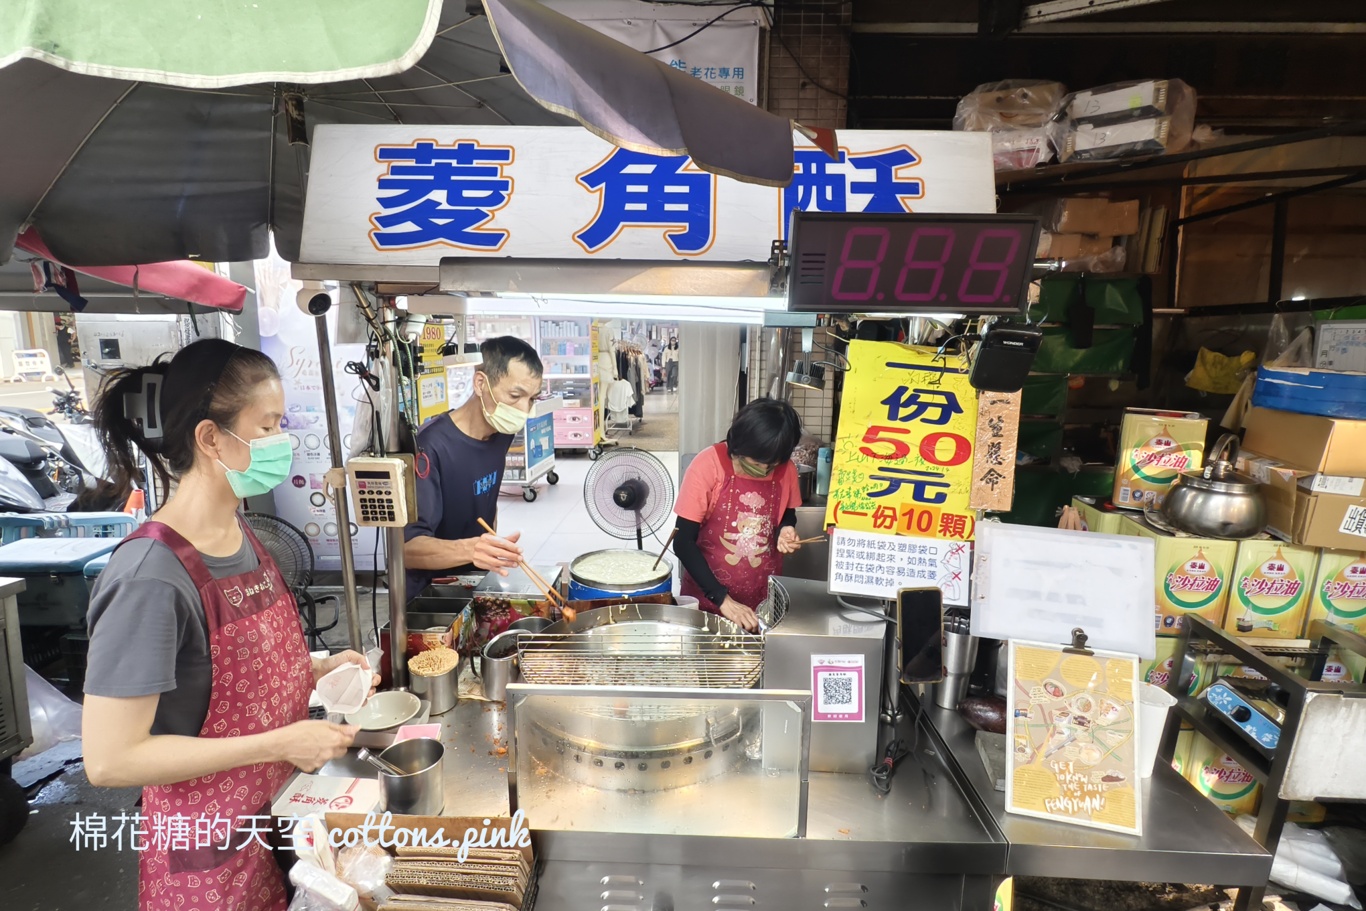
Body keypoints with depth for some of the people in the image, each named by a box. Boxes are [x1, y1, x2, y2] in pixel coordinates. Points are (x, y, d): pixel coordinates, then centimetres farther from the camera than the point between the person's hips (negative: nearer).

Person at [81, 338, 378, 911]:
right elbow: (109, 760, -24)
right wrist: (280, 743, -23)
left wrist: (317, 668, -4)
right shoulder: (150, 577, -26)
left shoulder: (241, 536, -2)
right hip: (209, 846, -7)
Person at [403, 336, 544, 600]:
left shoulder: (502, 433, -3)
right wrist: (470, 549, -45)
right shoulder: (432, 446, -24)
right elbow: (406, 546, -30)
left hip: (474, 584, 6)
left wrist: (490, 551, 7)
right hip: (428, 594, -5)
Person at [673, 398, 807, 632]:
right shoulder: (709, 465, -19)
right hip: (707, 597, -3)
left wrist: (786, 530, -11)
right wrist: (722, 599, -25)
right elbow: (683, 542, -18)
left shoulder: (786, 469, -7)